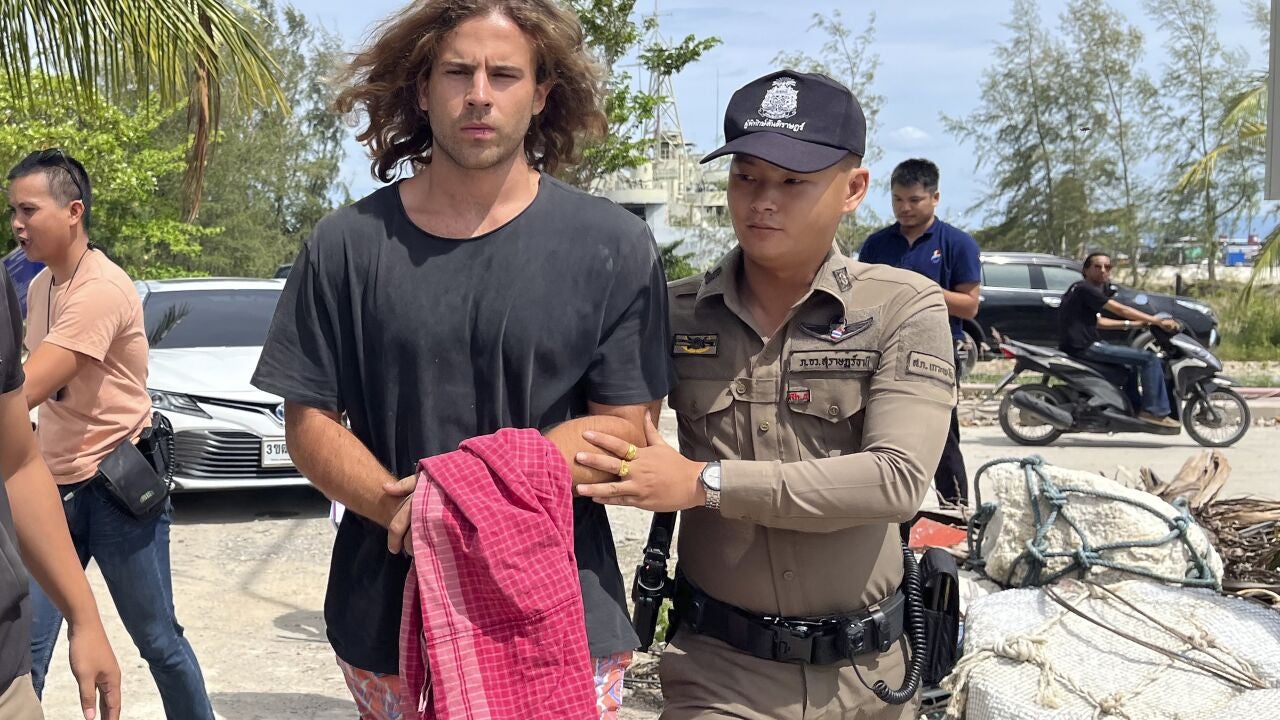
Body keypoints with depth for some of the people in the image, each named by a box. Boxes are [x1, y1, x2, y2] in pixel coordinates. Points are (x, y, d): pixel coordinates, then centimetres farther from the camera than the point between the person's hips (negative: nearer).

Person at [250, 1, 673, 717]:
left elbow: (624, 429, -5)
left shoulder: (616, 246, -3)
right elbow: (310, 423, 2)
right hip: (387, 623, 1)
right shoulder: (347, 245, 1)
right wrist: (398, 505, -17)